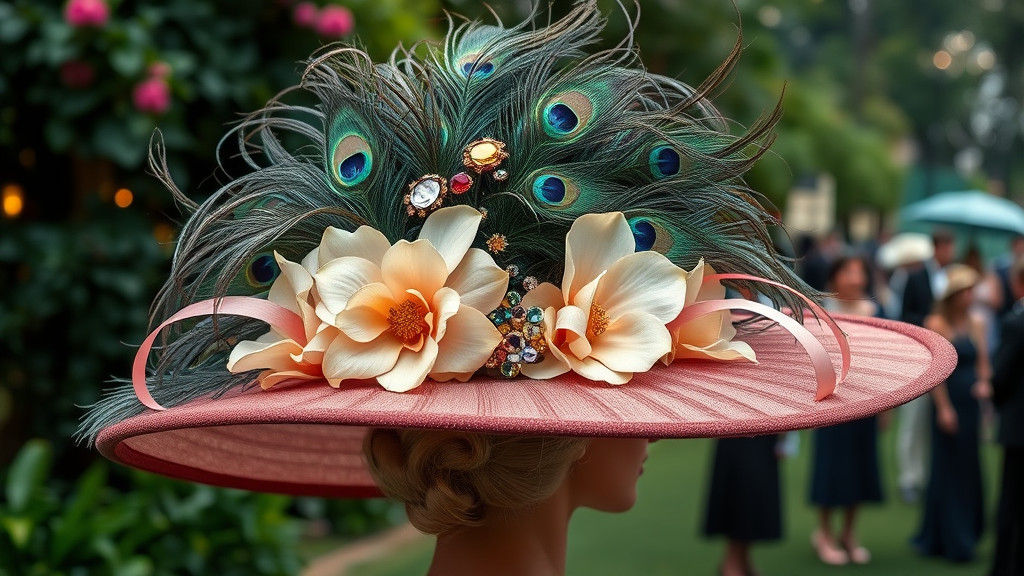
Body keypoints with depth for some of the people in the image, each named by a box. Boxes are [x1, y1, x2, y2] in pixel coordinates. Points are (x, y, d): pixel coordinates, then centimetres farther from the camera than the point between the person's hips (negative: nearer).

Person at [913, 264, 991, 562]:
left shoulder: (976, 323, 10)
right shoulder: (937, 324, -9)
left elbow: (983, 361, 14)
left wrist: (983, 383, -7)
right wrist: (944, 408, -15)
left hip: (971, 403, 6)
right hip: (949, 404, -6)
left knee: (969, 469, 11)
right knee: (949, 468, 1)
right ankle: (953, 541, 10)